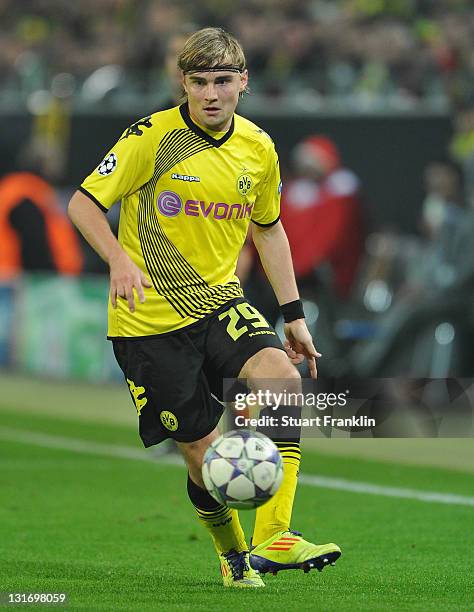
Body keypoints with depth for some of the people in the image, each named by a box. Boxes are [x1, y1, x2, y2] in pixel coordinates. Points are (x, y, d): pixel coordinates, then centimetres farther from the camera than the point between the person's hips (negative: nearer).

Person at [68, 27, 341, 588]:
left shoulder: (258, 148, 5)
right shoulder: (153, 137, -11)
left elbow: (267, 228, 20)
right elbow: (83, 204, -8)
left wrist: (293, 315, 15)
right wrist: (119, 260, -27)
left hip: (218, 300, 4)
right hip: (150, 318, -4)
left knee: (283, 378, -26)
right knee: (203, 448, -4)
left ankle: (273, 539, -27)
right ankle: (233, 557, 24)